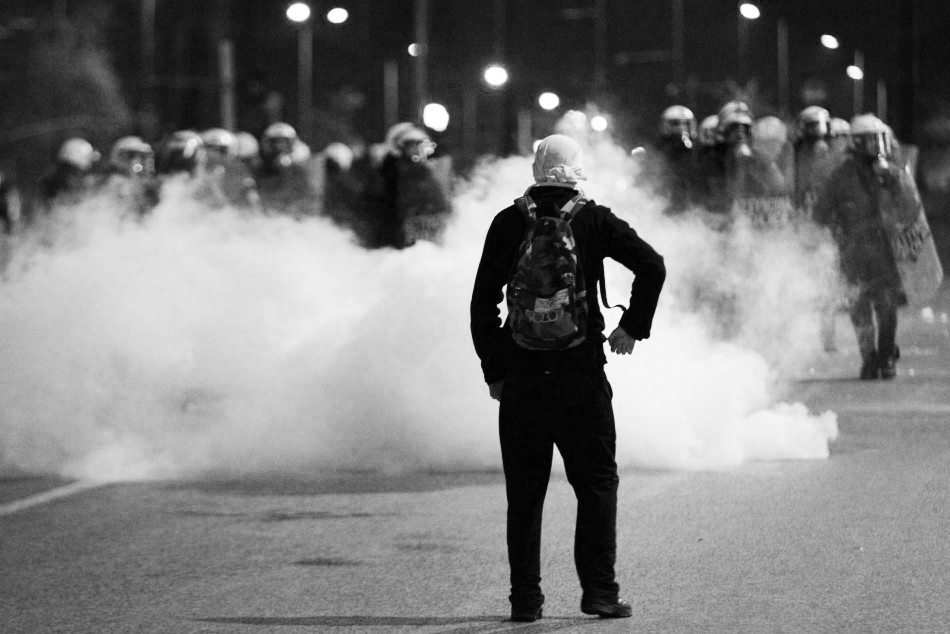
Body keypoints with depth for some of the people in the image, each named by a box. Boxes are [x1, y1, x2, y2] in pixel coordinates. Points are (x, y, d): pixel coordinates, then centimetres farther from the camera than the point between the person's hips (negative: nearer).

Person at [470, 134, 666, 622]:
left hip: (521, 377, 2)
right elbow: (652, 265, -9)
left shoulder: (509, 223, 3)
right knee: (597, 483, 7)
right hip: (581, 373, -1)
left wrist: (494, 369, 7)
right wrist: (634, 326, 3)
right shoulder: (593, 220, -1)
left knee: (524, 492, 7)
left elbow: (483, 301, 2)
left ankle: (525, 599, 5)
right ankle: (599, 591, 0)